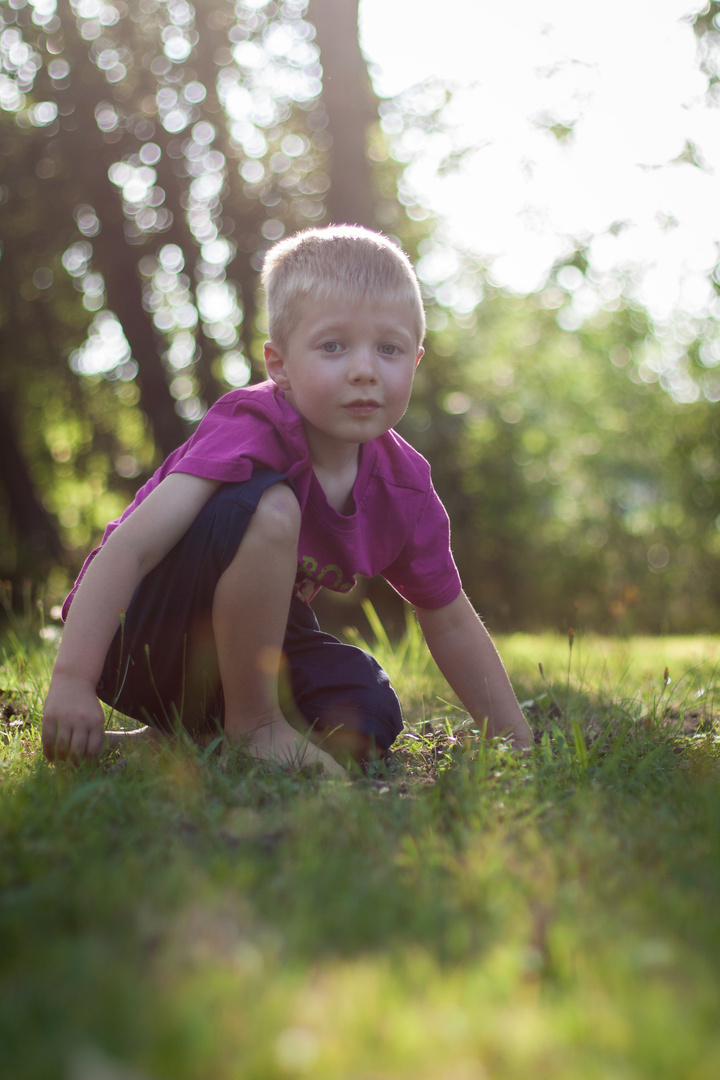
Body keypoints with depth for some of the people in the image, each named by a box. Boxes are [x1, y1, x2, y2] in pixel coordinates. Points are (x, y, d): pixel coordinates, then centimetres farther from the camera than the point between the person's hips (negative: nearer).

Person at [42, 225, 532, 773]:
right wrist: (72, 681, -44)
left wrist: (517, 740, 3)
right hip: (137, 641, -6)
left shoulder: (404, 487, -7)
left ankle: (201, 727, 7)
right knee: (266, 508, -32)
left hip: (237, 642, 7)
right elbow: (130, 547, -35)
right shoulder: (252, 431, -27)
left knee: (367, 721, -15)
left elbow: (449, 623, 5)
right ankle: (253, 724, -16)